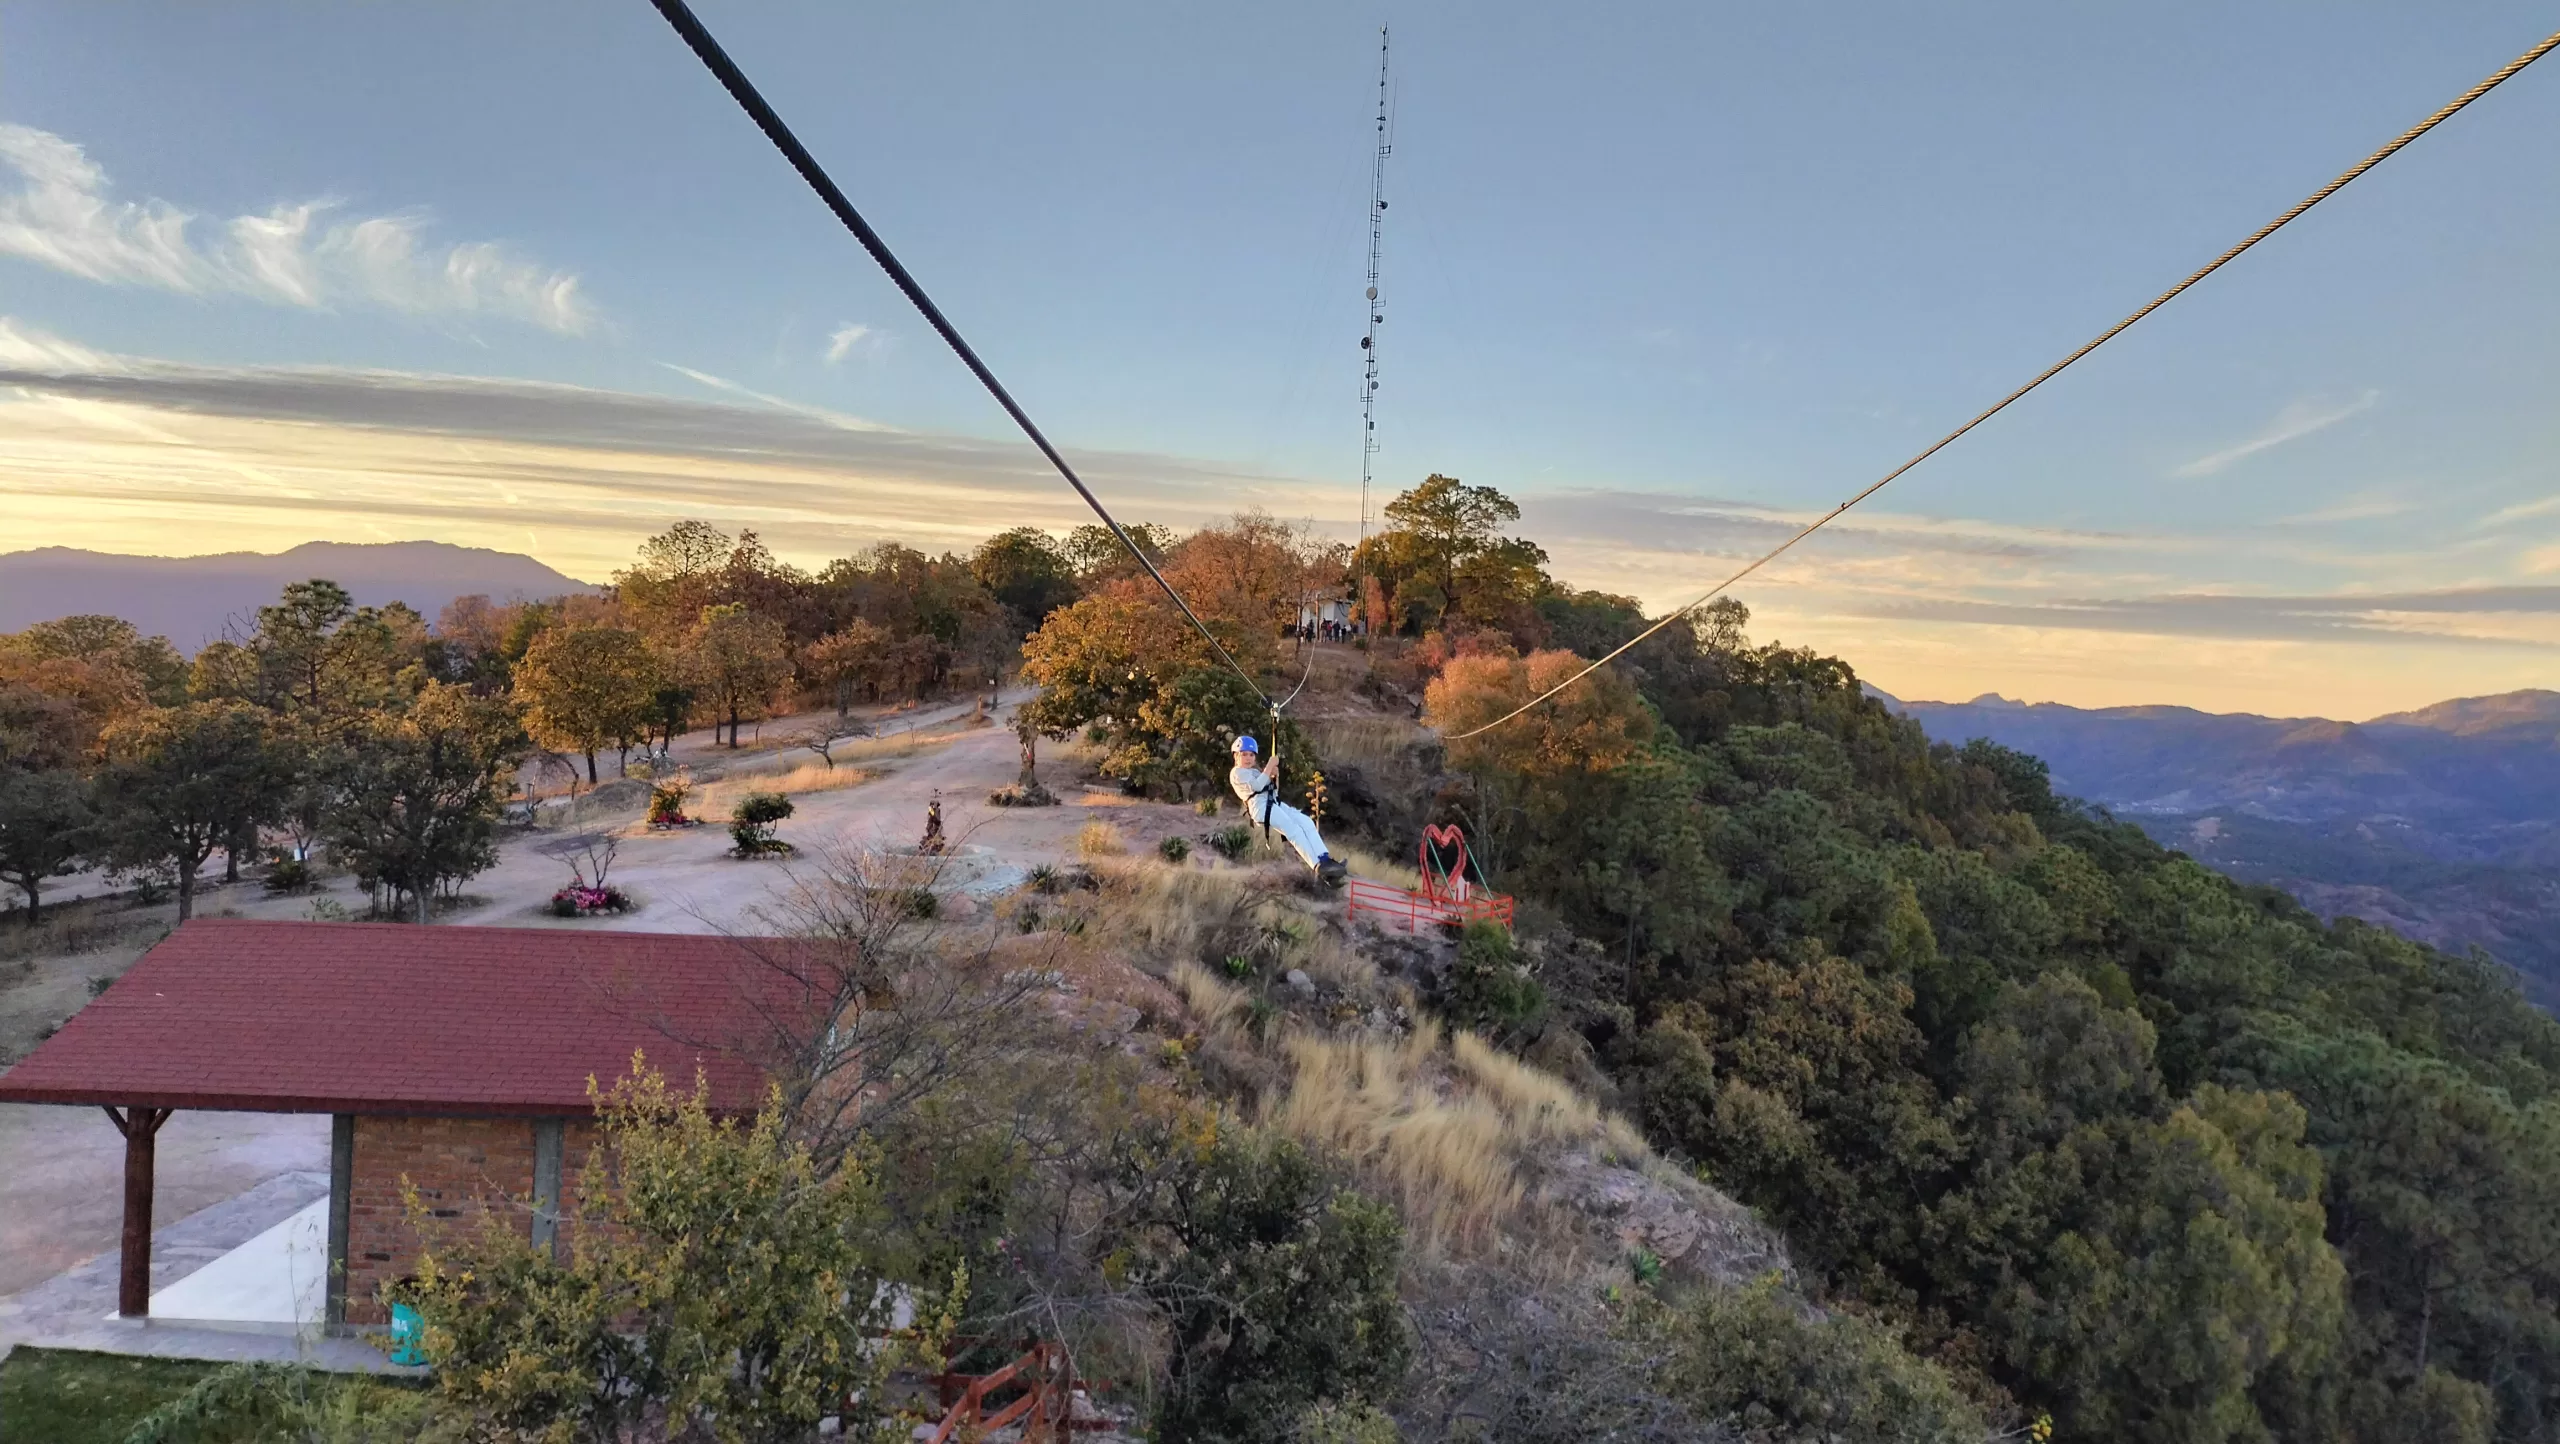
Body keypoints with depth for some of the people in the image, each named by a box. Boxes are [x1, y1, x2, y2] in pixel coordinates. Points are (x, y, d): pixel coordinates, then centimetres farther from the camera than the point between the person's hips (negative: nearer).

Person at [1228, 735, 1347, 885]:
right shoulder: (1237, 773, 6)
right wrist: (1269, 767, -6)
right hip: (1260, 806, -8)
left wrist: (1275, 776, 10)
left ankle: (1325, 860, -30)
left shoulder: (1256, 771, 33)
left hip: (1275, 803, 8)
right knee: (1293, 829, -27)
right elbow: (1256, 786, -12)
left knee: (1306, 822, -16)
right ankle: (1319, 867, -37)